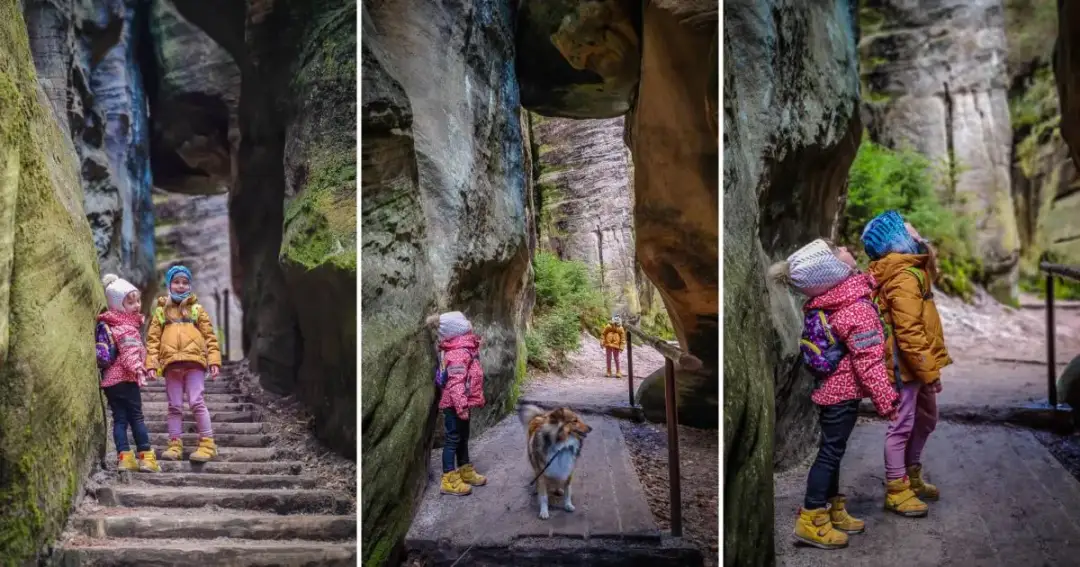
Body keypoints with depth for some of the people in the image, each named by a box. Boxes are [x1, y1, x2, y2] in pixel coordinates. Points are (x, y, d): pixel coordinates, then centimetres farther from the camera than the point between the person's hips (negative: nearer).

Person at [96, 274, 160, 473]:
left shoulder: (107, 324, 17)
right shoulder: (126, 327, -12)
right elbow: (129, 352, -23)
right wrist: (138, 368, -31)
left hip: (109, 379, 8)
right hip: (125, 379, -8)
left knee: (119, 418, 7)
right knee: (136, 417, -3)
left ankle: (124, 457, 5)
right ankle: (146, 456, -1)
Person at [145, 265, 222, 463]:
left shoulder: (197, 309, 12)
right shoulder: (161, 311, 15)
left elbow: (210, 336, 8)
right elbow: (153, 339, 10)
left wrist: (214, 360, -1)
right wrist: (152, 363, -1)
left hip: (194, 362, -2)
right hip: (171, 364, 2)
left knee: (196, 402, -7)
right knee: (175, 406, 7)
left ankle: (207, 443, -2)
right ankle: (175, 444, 12)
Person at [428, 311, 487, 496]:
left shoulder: (464, 348, 10)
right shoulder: (457, 353, -21)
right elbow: (456, 383, -27)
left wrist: (474, 400, 24)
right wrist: (461, 406, -29)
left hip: (462, 402, 10)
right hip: (455, 404, -10)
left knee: (463, 437, 19)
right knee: (453, 438, -4)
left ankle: (465, 471, 33)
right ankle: (449, 480, 2)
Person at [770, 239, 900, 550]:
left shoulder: (823, 303, 2)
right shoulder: (857, 308, -23)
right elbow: (868, 361, -23)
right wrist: (886, 399, -17)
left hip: (831, 386, 8)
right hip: (844, 391, -8)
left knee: (831, 450, 16)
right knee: (830, 451, -1)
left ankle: (833, 510, 28)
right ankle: (811, 520, 5)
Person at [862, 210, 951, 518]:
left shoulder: (910, 269, 12)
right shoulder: (905, 277, -20)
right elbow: (909, 331, -24)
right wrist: (929, 370, -20)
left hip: (914, 363, 10)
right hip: (906, 364, -10)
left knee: (926, 418, 21)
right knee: (902, 425, -1)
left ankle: (912, 476, 36)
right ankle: (896, 490, 9)